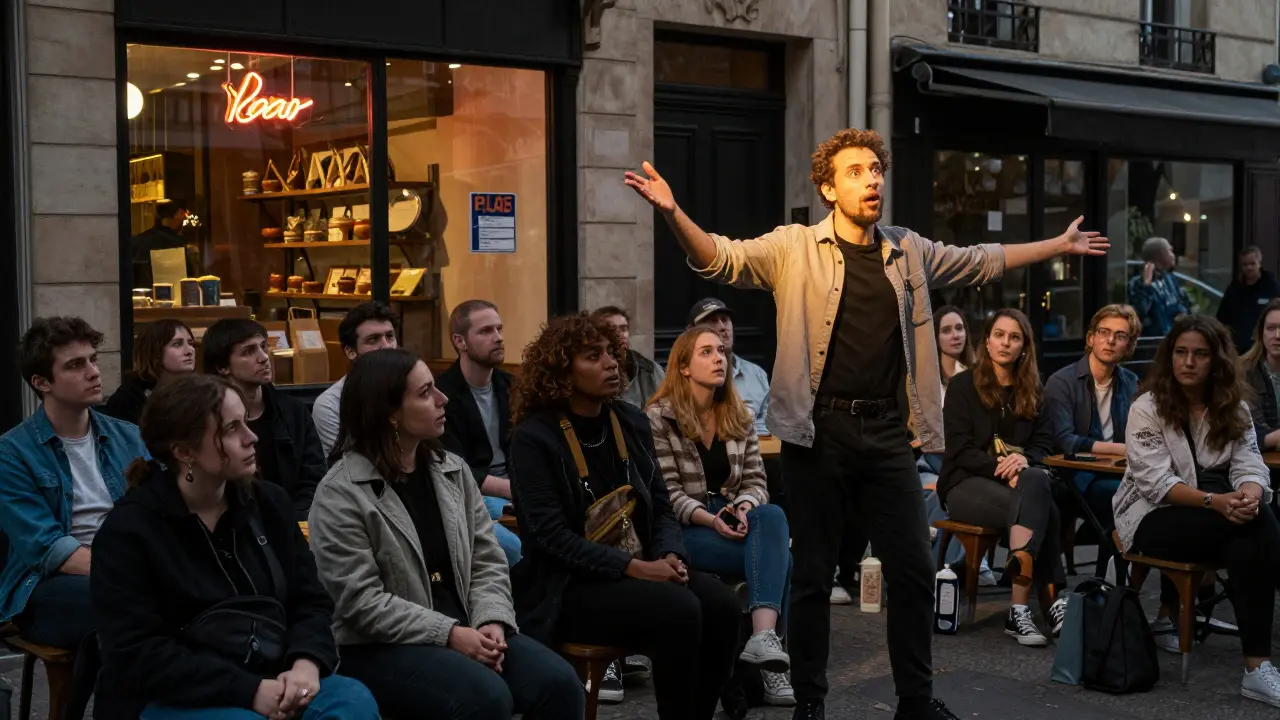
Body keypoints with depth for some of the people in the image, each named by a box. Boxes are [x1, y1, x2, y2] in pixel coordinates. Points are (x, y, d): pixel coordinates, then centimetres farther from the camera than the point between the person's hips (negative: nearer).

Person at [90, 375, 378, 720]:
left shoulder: (270, 504, 9)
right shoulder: (128, 530, -7)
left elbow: (311, 601, 9)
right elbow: (139, 655, -14)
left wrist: (306, 664, -14)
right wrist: (248, 690, -22)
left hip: (271, 683, 5)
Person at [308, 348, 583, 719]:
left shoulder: (453, 470, 9)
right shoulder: (340, 494, -10)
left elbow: (487, 559, 8)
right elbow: (361, 600, -16)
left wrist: (491, 621, -11)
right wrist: (449, 634, -20)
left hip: (466, 629, 6)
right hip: (382, 646, -6)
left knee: (560, 683, -18)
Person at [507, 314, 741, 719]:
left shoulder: (631, 422, 9)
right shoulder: (534, 438, -10)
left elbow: (660, 505, 13)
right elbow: (550, 536, -17)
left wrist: (669, 556, -9)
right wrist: (633, 567, -23)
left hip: (641, 569, 6)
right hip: (570, 586, -6)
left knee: (721, 605, -20)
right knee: (679, 611, -29)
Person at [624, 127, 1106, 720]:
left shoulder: (909, 252, 11)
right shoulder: (794, 249, -2)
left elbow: (981, 262, 25)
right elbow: (721, 259, -12)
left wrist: (1059, 246, 29)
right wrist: (674, 214, -30)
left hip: (886, 433, 4)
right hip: (819, 432, -4)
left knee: (913, 570, 8)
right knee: (814, 574, 5)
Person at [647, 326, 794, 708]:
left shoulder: (739, 417, 12)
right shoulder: (659, 418, -4)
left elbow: (756, 481, 7)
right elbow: (666, 493, -10)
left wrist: (743, 508, -17)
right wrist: (709, 519, -25)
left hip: (732, 520, 5)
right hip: (682, 528, -5)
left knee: (773, 516, -33)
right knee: (779, 556, -28)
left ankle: (763, 636, -48)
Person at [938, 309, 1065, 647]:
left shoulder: (1033, 390, 17)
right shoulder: (963, 385, 4)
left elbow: (1044, 441, 8)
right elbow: (959, 449, -5)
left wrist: (1024, 459, -16)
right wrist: (1001, 468, -21)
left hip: (1017, 477, 3)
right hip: (967, 482, -3)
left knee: (1037, 482, -36)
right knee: (1042, 509, -32)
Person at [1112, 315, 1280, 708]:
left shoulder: (1234, 409, 10)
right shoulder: (1147, 408, -4)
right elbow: (1156, 483, -15)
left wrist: (1248, 494, -29)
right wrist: (1213, 501, -32)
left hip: (1220, 514, 4)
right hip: (1155, 517, -4)